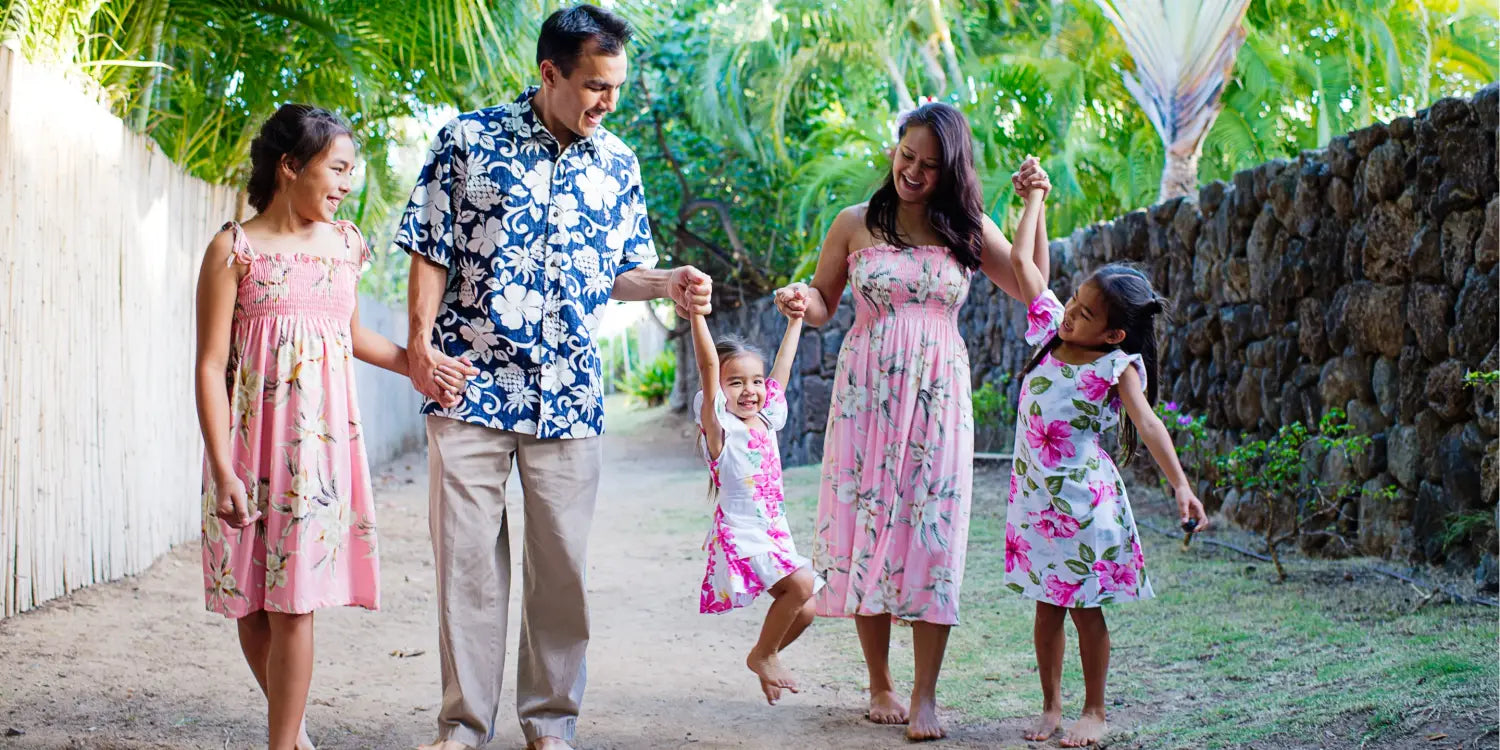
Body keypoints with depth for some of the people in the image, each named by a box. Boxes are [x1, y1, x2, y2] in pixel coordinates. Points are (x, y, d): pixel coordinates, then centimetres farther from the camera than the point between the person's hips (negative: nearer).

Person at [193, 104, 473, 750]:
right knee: (250, 605, 5)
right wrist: (224, 471, -14)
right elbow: (210, 365, -7)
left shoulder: (344, 245, 10)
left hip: (320, 441, 2)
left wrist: (417, 364, 15)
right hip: (251, 441, -2)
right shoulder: (235, 249, -4)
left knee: (294, 604, -3)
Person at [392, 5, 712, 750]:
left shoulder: (617, 163, 8)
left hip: (569, 398, 3)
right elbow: (432, 252, -1)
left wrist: (669, 284, -6)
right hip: (470, 388, -2)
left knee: (562, 563, 6)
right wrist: (421, 338, -12)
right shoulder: (469, 140, -2)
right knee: (468, 556, 2)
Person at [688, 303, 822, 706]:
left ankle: (766, 657, 26)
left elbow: (781, 371, 22)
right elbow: (708, 365, -21)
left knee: (803, 611, 1)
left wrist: (795, 321, 30)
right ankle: (762, 655, -5)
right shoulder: (721, 425, -9)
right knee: (802, 583, -24)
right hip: (740, 536, -7)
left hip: (774, 533, 7)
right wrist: (696, 310, -29)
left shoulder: (766, 419, 10)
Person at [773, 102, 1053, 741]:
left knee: (932, 535, -6)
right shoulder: (855, 224, 3)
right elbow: (823, 305, 11)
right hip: (866, 395, 0)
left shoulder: (968, 230, 6)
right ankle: (880, 686, 12)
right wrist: (801, 300, -12)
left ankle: (925, 697, -3)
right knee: (867, 528, 0)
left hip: (937, 399, 0)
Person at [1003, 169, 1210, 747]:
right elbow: (1021, 260, 8)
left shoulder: (1118, 366, -13)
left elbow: (1147, 423, -24)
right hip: (1036, 494, 5)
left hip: (1085, 499, -4)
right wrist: (1034, 195, 14)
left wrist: (1180, 484, -35)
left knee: (1085, 607, 3)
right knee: (1047, 606, 11)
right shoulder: (1051, 328, 1)